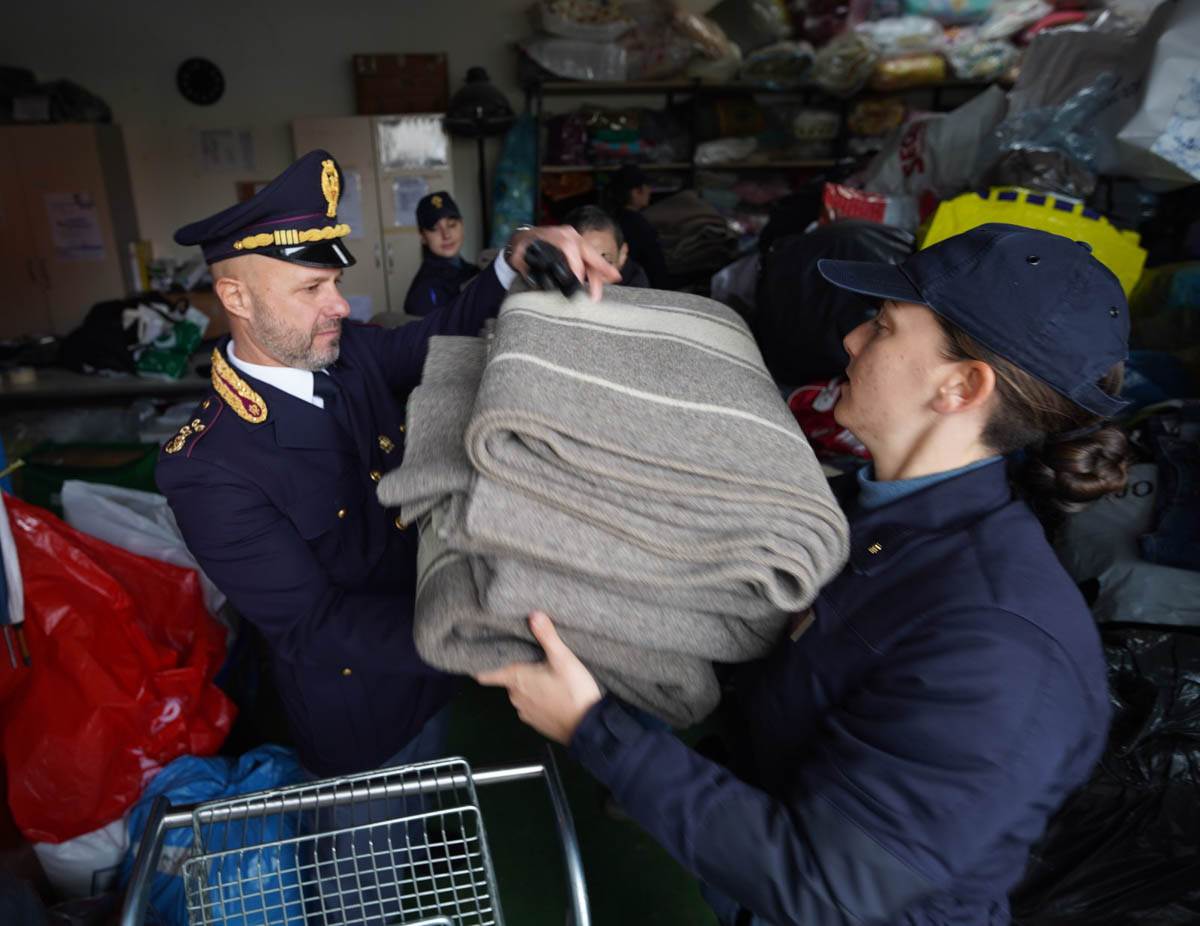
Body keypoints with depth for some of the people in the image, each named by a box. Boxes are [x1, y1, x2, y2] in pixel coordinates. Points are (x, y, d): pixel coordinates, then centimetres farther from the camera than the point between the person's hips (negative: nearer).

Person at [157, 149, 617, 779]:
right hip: (361, 727, -6)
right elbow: (318, 628, -31)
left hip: (433, 669, 6)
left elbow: (443, 334, 3)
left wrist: (519, 257, -18)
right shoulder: (207, 471, -28)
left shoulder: (350, 354, -10)